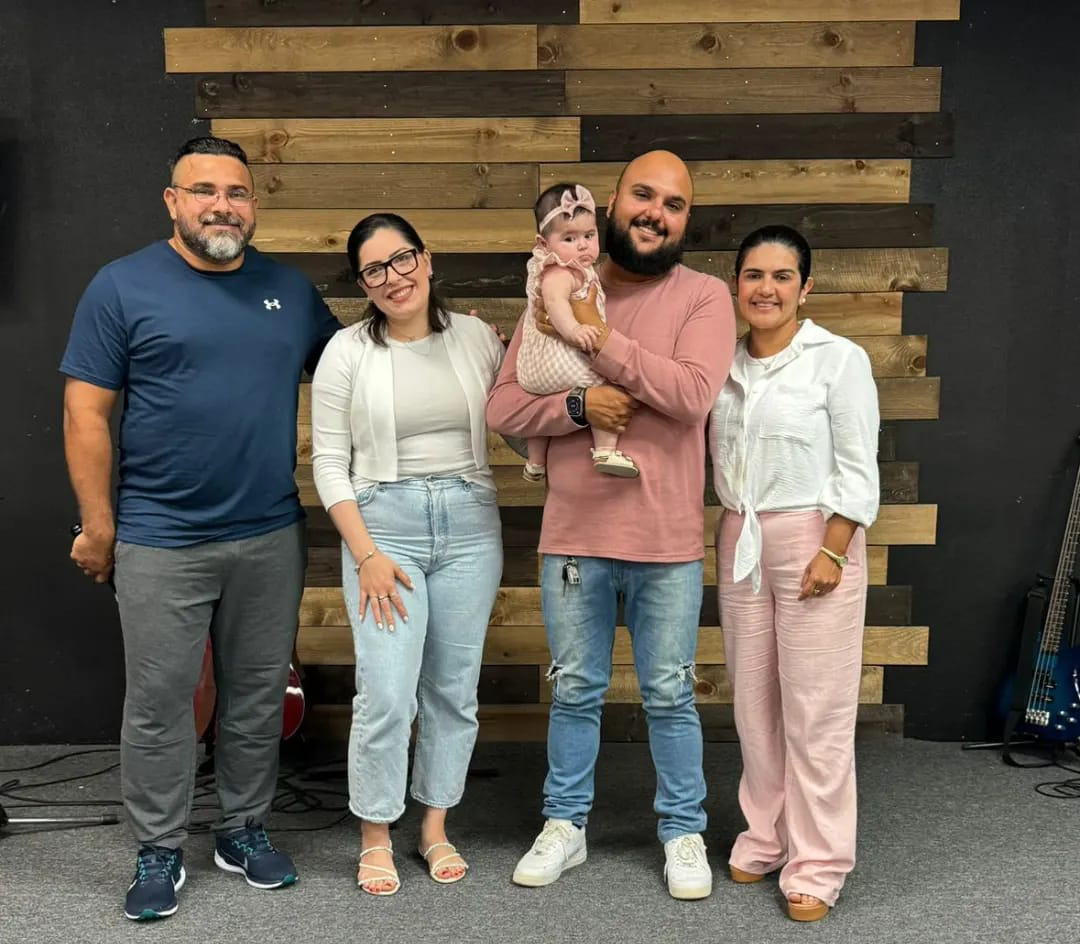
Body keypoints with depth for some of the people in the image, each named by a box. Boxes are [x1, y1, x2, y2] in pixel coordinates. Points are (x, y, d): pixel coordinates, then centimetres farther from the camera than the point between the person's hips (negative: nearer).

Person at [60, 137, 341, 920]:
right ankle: (160, 852, 22)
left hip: (272, 538, 4)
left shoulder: (291, 290, 7)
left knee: (258, 696, 13)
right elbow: (86, 412, -4)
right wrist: (98, 525, -7)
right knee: (158, 704, 6)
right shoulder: (123, 286, -3)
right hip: (160, 543, -3)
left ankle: (246, 831, 30)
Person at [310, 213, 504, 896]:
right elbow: (329, 462, -3)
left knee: (455, 689, 10)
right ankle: (376, 838, 15)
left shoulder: (475, 337, 4)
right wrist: (366, 555, -10)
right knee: (386, 695, -6)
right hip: (383, 524, -2)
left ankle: (436, 828, 27)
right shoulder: (348, 351, -2)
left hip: (470, 524, 3)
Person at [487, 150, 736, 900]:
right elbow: (504, 406, -1)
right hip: (573, 536, 2)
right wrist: (579, 406, -19)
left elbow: (692, 393, -22)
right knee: (575, 690, 15)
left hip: (668, 541, -2)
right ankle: (565, 825, 31)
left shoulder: (705, 297, -5)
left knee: (670, 695, 11)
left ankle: (684, 832, 28)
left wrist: (600, 337, -19)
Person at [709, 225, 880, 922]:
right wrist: (728, 537, 4)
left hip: (813, 538, -5)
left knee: (815, 709, -2)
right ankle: (764, 838, 26)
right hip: (740, 543, 5)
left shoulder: (839, 359, -5)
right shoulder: (726, 364, 9)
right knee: (755, 702, 11)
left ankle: (817, 865, 9)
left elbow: (857, 470, -8)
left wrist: (832, 551, -14)